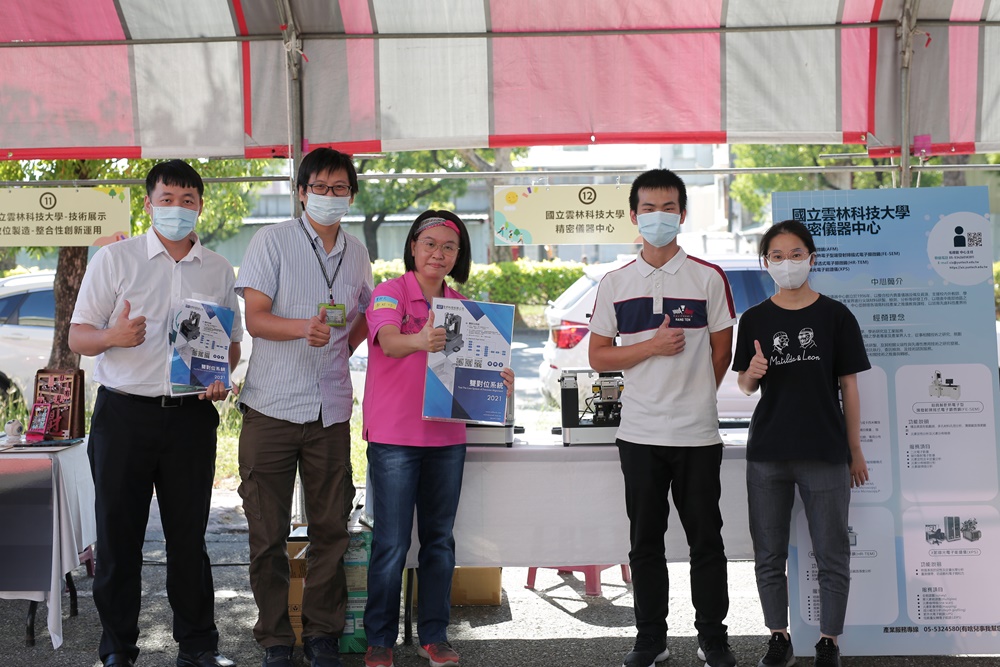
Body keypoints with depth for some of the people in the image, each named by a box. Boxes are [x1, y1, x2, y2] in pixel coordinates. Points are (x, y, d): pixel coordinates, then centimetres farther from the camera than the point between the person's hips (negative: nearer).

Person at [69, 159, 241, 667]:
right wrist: (113, 336, -21)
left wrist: (222, 377, -2)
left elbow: (231, 343, 19)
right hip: (125, 414, -2)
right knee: (118, 534, 3)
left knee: (189, 534, 7)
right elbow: (78, 337, 1)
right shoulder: (115, 258, 4)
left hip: (192, 416, 2)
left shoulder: (218, 270, 13)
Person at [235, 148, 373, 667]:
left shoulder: (357, 253, 12)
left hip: (331, 410, 3)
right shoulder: (272, 241, -1)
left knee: (331, 528, 6)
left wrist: (340, 349, 12)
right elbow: (254, 318, -10)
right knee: (268, 534, 2)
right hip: (272, 408, -3)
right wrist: (303, 327, -28)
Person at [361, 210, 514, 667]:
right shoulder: (390, 293, -4)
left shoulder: (461, 306, 12)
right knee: (391, 543, -1)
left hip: (447, 437, 5)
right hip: (394, 437, -5)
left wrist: (499, 382, -8)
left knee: (439, 539, 10)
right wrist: (420, 341, -45)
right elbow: (388, 341, -23)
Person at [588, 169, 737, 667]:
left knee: (706, 540, 6)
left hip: (698, 433, -1)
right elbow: (598, 357, 3)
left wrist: (693, 398, 6)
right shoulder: (615, 284, 5)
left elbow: (722, 352, 6)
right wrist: (652, 346, -10)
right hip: (639, 433, 2)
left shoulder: (708, 278, 1)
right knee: (645, 541, 9)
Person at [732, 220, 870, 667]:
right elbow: (745, 386, 10)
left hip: (825, 453, -2)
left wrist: (856, 451, 1)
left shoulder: (835, 316, 0)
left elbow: (849, 386, 2)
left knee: (832, 555, 5)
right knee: (769, 555, 10)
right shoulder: (755, 319, 5)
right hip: (768, 452, 2)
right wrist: (753, 372, -14)